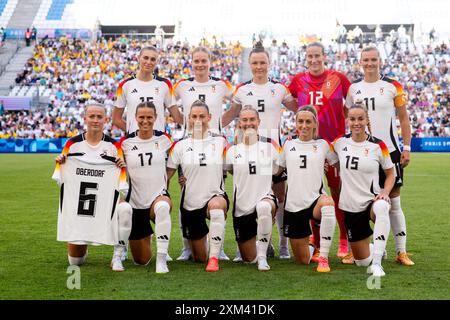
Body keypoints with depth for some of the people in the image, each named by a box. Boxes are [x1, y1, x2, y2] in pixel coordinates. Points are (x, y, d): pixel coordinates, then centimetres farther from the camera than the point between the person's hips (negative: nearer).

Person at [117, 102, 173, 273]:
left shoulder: (164, 139, -1)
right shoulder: (126, 142, -2)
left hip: (159, 195, -1)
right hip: (135, 202, 1)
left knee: (162, 207, -42)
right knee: (141, 261, 7)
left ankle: (161, 259, -35)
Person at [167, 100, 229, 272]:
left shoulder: (220, 141, 3)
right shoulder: (181, 145, 3)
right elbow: (167, 173, 5)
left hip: (216, 196, -2)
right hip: (190, 204, 2)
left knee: (216, 205, -42)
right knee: (199, 258, 9)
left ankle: (214, 258, -35)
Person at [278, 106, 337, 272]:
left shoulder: (322, 145, 7)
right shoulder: (288, 144, 9)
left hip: (316, 200, -2)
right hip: (293, 205, 2)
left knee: (327, 202, -42)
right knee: (302, 261, 6)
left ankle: (323, 258, -32)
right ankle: (311, 247, 46)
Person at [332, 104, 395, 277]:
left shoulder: (378, 145, -7)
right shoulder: (340, 142, -1)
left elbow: (390, 174, 3)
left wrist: (385, 193, -14)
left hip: (372, 200, -2)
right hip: (350, 206, 3)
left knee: (381, 208, -43)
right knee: (362, 261, 8)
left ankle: (376, 262, -37)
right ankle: (376, 249, 44)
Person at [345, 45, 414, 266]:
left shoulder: (393, 86, 0)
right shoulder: (353, 88, 7)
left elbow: (404, 119, 3)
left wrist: (407, 148, -3)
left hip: (389, 150, -2)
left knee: (393, 203, 3)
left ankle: (401, 251, 9)